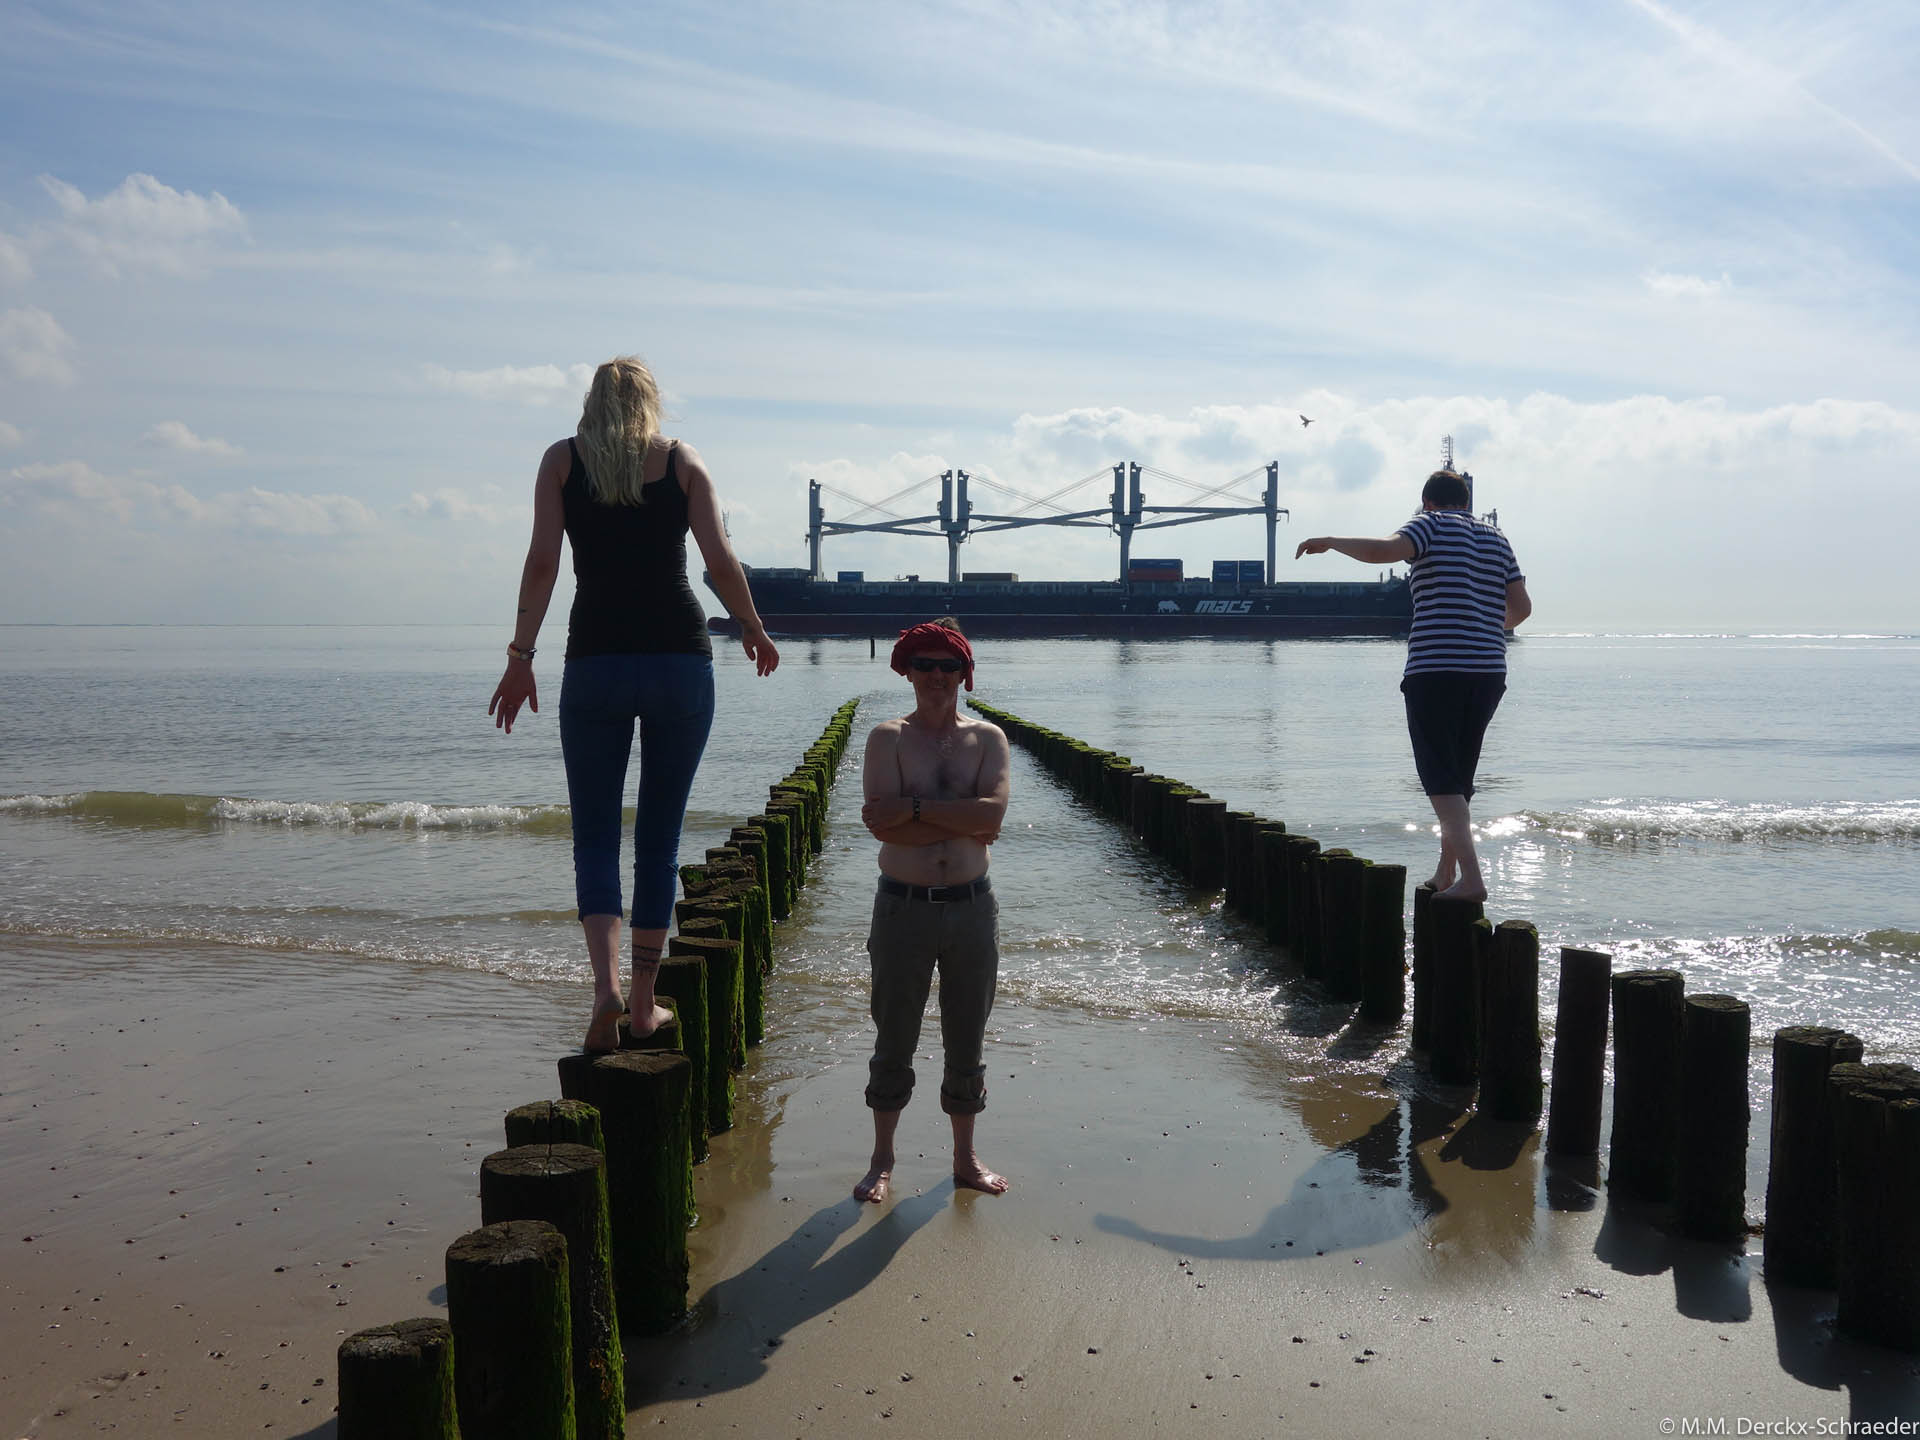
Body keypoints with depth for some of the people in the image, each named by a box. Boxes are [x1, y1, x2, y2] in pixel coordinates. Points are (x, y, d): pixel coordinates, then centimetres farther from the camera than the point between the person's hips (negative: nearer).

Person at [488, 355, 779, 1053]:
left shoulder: (562, 459, 9)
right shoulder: (683, 460, 9)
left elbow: (543, 560, -2)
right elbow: (721, 562, 0)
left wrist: (520, 656, 0)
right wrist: (752, 628, 16)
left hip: (596, 661, 0)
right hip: (681, 658, 1)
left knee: (594, 835, 7)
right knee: (659, 837, 10)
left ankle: (607, 984, -14)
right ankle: (644, 1002, 14)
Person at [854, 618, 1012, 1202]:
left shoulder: (987, 738, 3)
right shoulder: (887, 738, -2)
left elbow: (994, 810, -15)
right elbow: (881, 825, -16)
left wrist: (915, 809, -19)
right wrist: (964, 821, -15)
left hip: (972, 908, 2)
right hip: (903, 908, -1)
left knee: (967, 1044, 13)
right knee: (894, 1043, 9)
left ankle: (965, 1157, 29)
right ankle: (882, 1159, 25)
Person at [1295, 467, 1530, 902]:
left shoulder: (1432, 525, 1)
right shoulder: (1496, 538, 18)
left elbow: (1381, 550, -19)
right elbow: (1521, 607, 15)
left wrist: (1329, 541, -3)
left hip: (1435, 667, -6)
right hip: (1489, 670, 6)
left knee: (1441, 780, -5)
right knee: (1459, 777, 16)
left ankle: (1471, 877, -16)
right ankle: (1446, 874, 23)